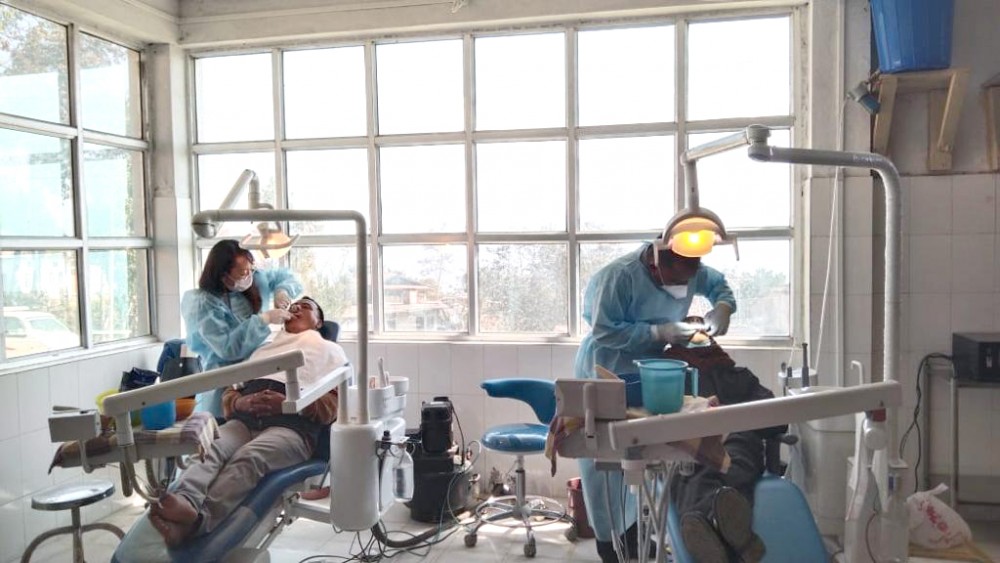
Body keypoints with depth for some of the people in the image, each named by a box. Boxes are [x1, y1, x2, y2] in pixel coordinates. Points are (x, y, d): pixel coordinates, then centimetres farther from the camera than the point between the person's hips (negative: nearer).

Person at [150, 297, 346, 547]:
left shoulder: (330, 350, 27)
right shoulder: (263, 347, 39)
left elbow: (333, 405, 9)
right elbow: (228, 394, 27)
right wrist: (242, 403, 1)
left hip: (292, 423, -4)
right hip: (244, 417, 4)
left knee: (247, 459, -36)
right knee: (208, 451, -31)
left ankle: (196, 518, -59)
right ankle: (183, 503, -57)